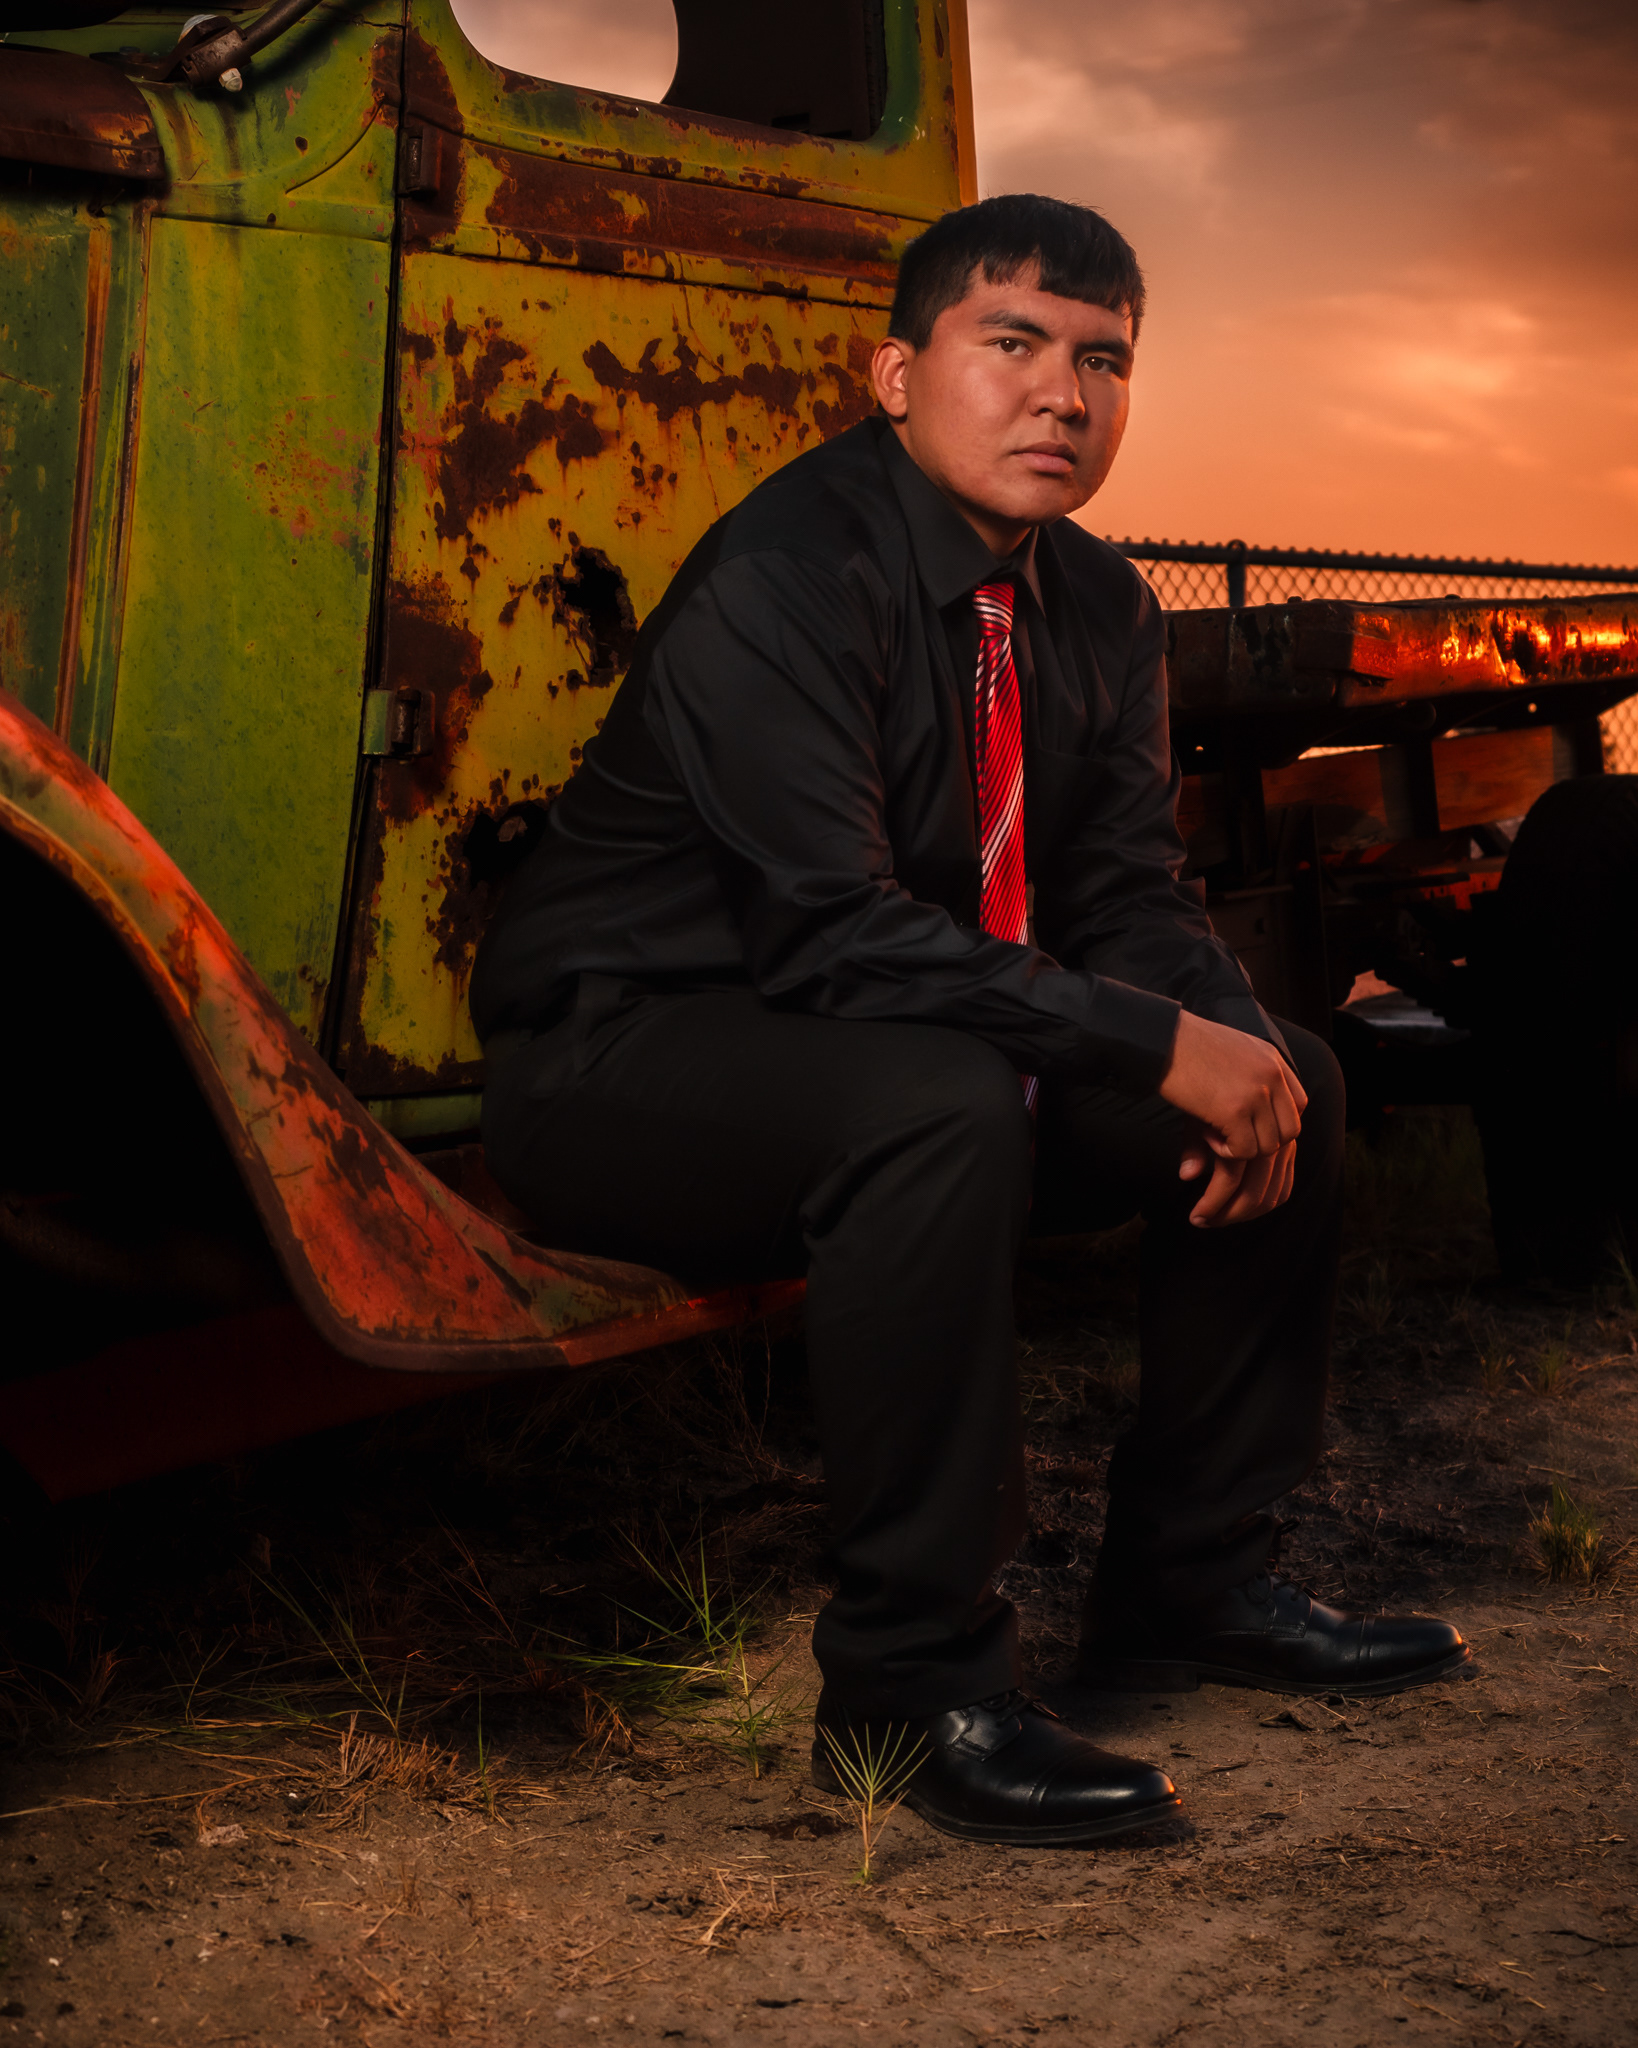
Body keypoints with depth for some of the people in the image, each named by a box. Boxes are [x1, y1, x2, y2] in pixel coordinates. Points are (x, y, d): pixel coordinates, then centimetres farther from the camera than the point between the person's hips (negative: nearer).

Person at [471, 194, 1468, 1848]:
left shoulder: (1099, 608, 4)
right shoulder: (780, 578, -22)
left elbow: (1125, 895, 5)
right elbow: (833, 933, -29)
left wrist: (1239, 1052, -17)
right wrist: (1159, 1045, -30)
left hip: (900, 1078, 8)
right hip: (618, 1062, -8)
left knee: (1286, 1078, 0)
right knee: (938, 1100, -38)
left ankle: (1187, 1576, 11)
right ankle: (912, 1683, -25)